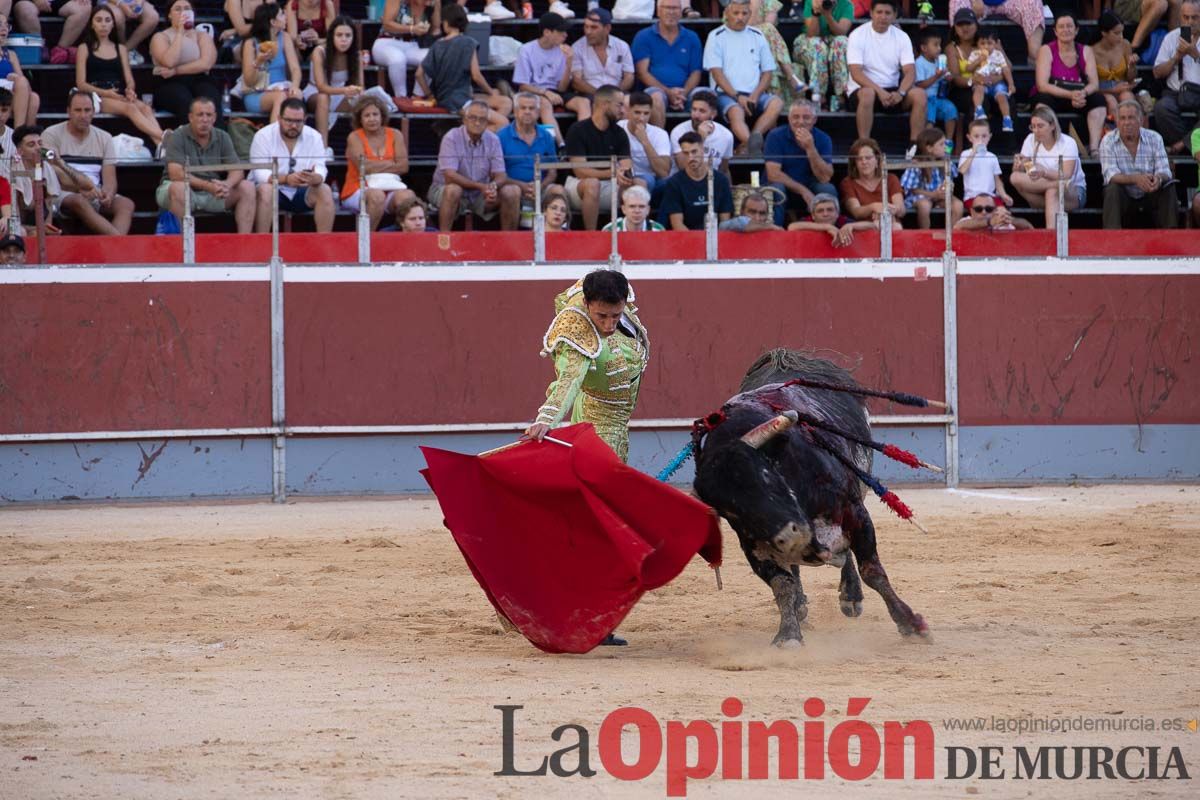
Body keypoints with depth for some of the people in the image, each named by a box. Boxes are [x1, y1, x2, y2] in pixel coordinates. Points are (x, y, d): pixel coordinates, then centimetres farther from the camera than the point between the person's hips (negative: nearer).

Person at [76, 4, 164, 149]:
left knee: (145, 108, -32)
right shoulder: (85, 48, 13)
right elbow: (81, 84, 3)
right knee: (130, 108, -35)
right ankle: (164, 139, -53)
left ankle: (160, 144, -55)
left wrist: (130, 90, -11)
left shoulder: (121, 49, 24)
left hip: (119, 96, 4)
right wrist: (105, 93, -14)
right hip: (96, 97, -4)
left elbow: (129, 80, 15)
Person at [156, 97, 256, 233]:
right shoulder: (178, 137, -11)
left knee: (247, 188, -14)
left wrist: (227, 184, -28)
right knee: (179, 188, -38)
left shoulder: (222, 138, 4)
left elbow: (237, 171, -2)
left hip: (214, 194, 5)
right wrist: (207, 185, -34)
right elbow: (176, 174, -22)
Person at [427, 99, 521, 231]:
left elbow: (500, 175, -5)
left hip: (480, 195, 4)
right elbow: (450, 177, -25)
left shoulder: (493, 140, -3)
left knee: (513, 191, -15)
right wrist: (480, 186, -34)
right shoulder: (452, 138, -16)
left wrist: (493, 186, -31)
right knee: (453, 189, -38)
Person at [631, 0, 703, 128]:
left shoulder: (691, 38, 16)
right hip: (656, 89, -2)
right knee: (656, 97, -37)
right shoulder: (644, 37, 7)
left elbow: (695, 73, 11)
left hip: (684, 92, 2)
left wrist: (684, 93, -11)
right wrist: (668, 92, -14)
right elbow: (642, 72, -1)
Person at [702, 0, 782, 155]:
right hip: (726, 94, -4)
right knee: (736, 111, -36)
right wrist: (737, 96, -13)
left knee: (776, 103, -27)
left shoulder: (757, 36, 17)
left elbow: (768, 72, 14)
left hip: (754, 95, 4)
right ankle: (753, 144, -57)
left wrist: (755, 96, -5)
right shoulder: (716, 37, 6)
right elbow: (716, 72, -3)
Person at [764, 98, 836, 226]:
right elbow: (773, 174, -18)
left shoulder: (823, 139, -5)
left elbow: (825, 178, -16)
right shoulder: (776, 136, -10)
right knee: (776, 188, -34)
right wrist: (803, 191, -23)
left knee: (828, 189, -26)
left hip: (809, 191, 2)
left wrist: (810, 148, -27)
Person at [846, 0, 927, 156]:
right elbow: (856, 73, -17)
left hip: (892, 92, 4)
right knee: (868, 94, -38)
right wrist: (880, 91, -30)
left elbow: (910, 72, -5)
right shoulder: (858, 36, -7)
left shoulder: (902, 37, 3)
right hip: (864, 88, -4)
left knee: (919, 94, -23)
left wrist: (900, 93, -26)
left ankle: (915, 146, -21)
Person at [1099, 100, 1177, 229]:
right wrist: (1135, 179, -38)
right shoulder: (1108, 142, -6)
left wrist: (1158, 178, -36)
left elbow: (1164, 171, -9)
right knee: (1113, 188, -31)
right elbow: (1111, 175, -18)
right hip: (1122, 199, -2)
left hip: (1150, 197, 2)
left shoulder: (1154, 139, -1)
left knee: (1168, 186, -23)